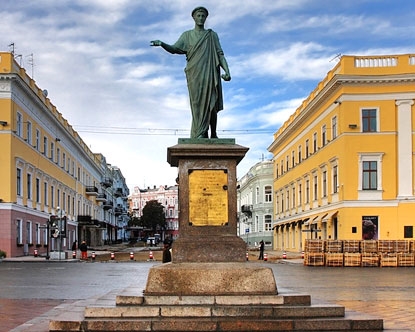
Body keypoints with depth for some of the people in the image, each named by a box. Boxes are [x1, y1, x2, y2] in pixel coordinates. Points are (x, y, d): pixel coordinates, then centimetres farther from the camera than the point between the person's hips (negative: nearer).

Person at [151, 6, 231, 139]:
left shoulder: (212, 35, 16)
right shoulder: (187, 35, 17)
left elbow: (220, 54, 9)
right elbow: (174, 49, 4)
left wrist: (227, 71, -6)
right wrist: (161, 44, -17)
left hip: (210, 74, 0)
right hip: (195, 75, 0)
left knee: (211, 104, -6)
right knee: (198, 103, -10)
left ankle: (213, 134, 4)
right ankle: (201, 134, -15)